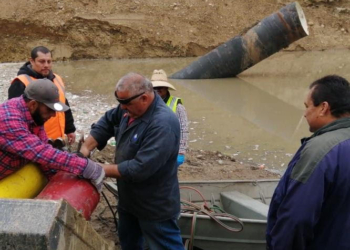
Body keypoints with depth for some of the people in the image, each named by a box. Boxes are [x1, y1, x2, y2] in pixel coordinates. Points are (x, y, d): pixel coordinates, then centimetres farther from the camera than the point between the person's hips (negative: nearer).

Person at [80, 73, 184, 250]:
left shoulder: (163, 124, -33)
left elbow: (140, 168, -35)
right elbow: (106, 122, 6)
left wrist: (101, 170, -25)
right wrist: (86, 148, -10)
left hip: (155, 205, -9)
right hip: (129, 198, 9)